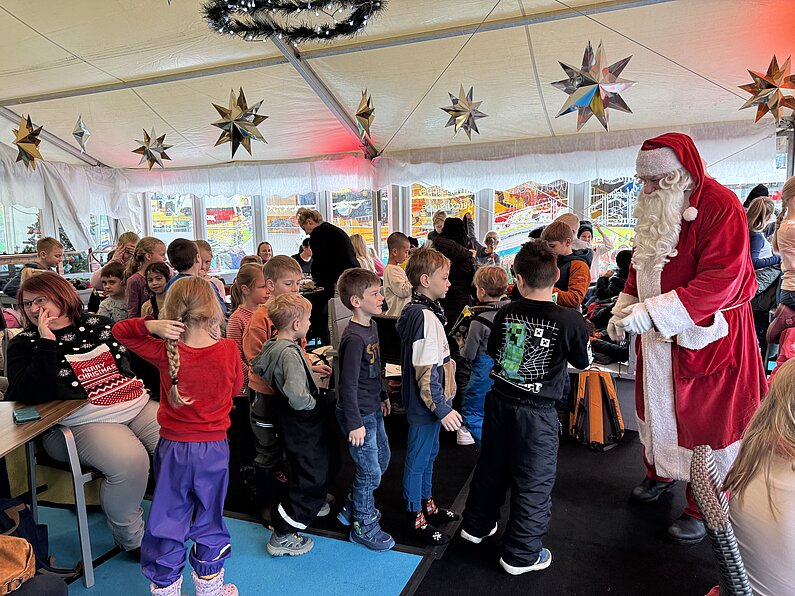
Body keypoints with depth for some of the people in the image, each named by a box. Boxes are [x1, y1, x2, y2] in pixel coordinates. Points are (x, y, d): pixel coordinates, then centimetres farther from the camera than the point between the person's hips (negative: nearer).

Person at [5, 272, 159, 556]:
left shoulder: (99, 324, 12)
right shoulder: (24, 345, 3)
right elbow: (29, 395, -14)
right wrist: (46, 343, -18)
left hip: (138, 407, 4)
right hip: (83, 424, -4)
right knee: (130, 460, -31)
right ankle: (131, 537, -5)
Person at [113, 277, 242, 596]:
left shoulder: (164, 353, -15)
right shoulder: (229, 350, -17)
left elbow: (119, 330, 0)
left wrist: (151, 325, -17)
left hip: (173, 449, 0)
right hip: (214, 450, 0)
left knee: (167, 523, 17)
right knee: (209, 521, 18)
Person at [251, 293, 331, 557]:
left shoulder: (271, 345, 0)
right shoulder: (290, 354, -28)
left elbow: (257, 367, 19)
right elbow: (298, 397, -37)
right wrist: (313, 403, -17)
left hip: (292, 423, 10)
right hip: (304, 426, -10)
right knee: (310, 477, 3)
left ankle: (314, 503, 50)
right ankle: (282, 536, 12)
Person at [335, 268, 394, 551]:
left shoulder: (372, 326, 4)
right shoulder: (354, 338, -25)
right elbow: (348, 384, -24)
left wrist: (382, 396, 22)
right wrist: (355, 423, -21)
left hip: (373, 410, 10)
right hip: (359, 414, -10)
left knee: (382, 459, 22)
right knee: (370, 472, 3)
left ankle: (353, 508, 40)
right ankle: (363, 526, 25)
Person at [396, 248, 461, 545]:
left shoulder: (414, 309, 6)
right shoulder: (426, 317, -26)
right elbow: (426, 373, -27)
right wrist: (442, 409, -21)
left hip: (425, 401, 10)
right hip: (426, 404, -10)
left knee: (428, 453, 23)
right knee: (418, 459, 6)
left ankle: (428, 505, 41)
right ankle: (417, 519, 24)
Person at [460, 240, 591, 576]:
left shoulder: (505, 314, -6)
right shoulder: (569, 321, -17)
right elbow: (583, 363, 0)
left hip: (499, 401, 5)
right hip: (537, 412, -4)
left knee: (491, 468, 23)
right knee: (534, 483, 12)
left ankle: (476, 525, 42)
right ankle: (521, 555, 27)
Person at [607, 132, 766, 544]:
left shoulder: (719, 206, -18)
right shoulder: (653, 208, 5)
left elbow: (720, 282, -26)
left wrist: (647, 313, -31)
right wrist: (623, 311, 0)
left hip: (704, 336, -6)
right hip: (657, 338, 7)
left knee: (702, 418, 6)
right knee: (657, 404, 18)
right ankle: (660, 474, 41)